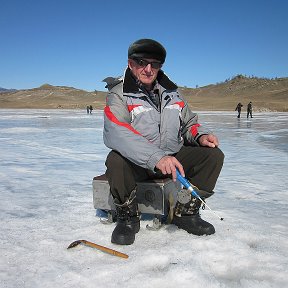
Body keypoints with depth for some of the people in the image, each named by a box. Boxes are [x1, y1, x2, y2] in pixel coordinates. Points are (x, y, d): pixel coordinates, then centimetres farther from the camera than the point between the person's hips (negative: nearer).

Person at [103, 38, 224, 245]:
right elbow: (116, 134, -27)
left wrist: (200, 136, -8)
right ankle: (128, 217, -10)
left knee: (213, 155, -12)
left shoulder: (172, 92, 10)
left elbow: (189, 123, 19)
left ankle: (185, 212, 1)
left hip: (173, 156, 5)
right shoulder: (119, 94, -9)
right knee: (116, 160, -37)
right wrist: (156, 157, -39)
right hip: (135, 162, -4)